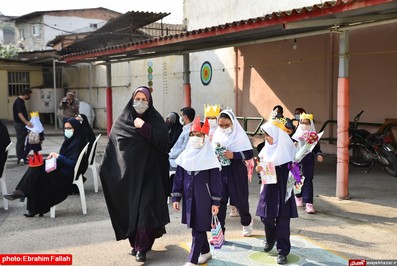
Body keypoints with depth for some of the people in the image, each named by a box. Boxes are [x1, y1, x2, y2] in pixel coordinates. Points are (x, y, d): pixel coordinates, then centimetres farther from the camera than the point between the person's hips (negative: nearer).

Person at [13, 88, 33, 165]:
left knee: (22, 141, 14)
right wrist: (26, 122, -38)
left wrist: (27, 123, 23)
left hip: (23, 124, 10)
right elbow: (19, 114, -28)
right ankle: (20, 159, 1)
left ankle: (22, 157, 21)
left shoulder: (21, 101, 11)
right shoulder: (18, 102, -19)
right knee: (20, 141, -4)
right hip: (19, 124, -10)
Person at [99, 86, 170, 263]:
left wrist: (144, 127, -18)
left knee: (146, 208, -8)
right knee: (130, 208, 8)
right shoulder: (122, 121, 5)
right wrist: (105, 170, 4)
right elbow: (112, 147, 7)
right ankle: (136, 242, 26)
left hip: (149, 172, -2)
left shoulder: (155, 119, 0)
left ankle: (141, 247, 1)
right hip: (128, 173, 3)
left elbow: (163, 140, -16)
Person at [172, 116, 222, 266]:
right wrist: (176, 197, 5)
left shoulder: (210, 157, -8)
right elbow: (178, 178, 8)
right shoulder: (184, 156, 4)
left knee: (198, 229, -3)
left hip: (203, 199, -5)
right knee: (196, 227, 15)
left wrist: (216, 202, -9)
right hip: (189, 198, 5)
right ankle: (205, 252, 34)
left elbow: (216, 182, -7)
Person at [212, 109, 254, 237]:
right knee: (219, 201, -1)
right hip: (220, 171, 3)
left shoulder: (240, 135, -7)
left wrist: (234, 155, -22)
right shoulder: (217, 134, 4)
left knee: (240, 199, 11)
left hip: (236, 172, -3)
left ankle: (247, 222, 41)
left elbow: (250, 154, -9)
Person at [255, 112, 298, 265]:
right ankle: (271, 239, 39)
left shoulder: (288, 149, -11)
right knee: (266, 217, 10)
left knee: (282, 220, 0)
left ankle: (283, 251, 11)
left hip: (283, 189, -4)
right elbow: (262, 164, 12)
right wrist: (259, 168, -9)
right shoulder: (267, 148, 4)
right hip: (269, 188, 5)